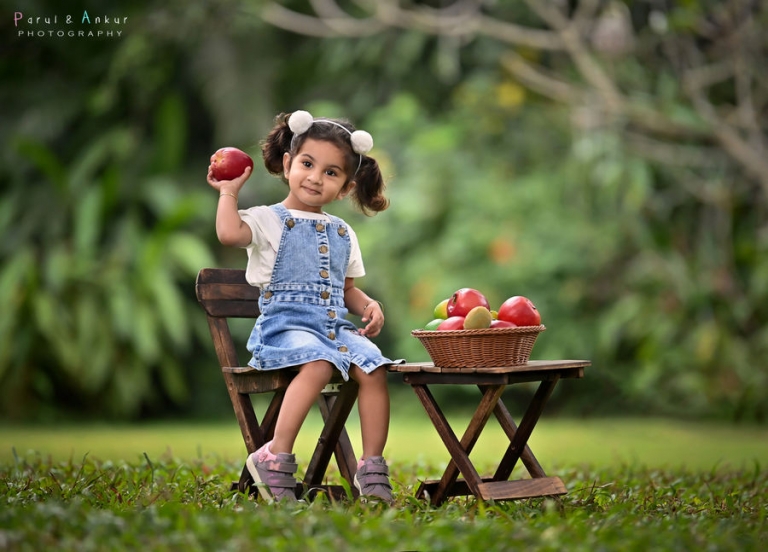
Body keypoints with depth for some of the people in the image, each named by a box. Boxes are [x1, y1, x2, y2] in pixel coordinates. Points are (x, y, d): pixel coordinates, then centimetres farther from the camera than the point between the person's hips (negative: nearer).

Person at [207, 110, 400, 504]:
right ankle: (276, 458, -34)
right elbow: (229, 233, -19)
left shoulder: (343, 233, 23)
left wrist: (368, 305, 7)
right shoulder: (269, 220, 3)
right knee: (318, 364, -36)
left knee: (373, 367, -21)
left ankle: (371, 468, -15)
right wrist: (229, 192, -5)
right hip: (285, 324, -6)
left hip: (336, 327, 6)